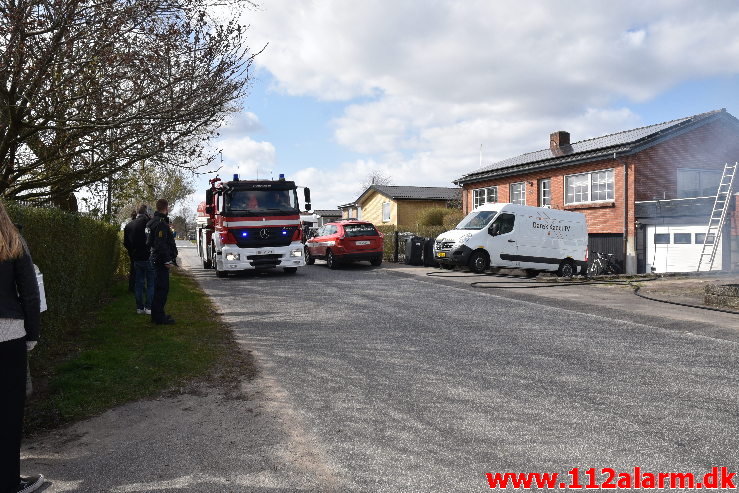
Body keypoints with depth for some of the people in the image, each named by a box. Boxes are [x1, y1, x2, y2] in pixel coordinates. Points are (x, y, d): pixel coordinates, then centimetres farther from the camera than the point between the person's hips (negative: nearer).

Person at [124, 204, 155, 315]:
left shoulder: (129, 225, 8)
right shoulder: (148, 222, -13)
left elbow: (126, 243, 14)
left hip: (136, 259, 6)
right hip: (148, 258, -6)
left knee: (138, 283, 12)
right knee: (151, 284, 2)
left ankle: (139, 307, 16)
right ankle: (149, 307, 1)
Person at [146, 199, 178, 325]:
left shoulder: (152, 221, 16)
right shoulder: (161, 223, -17)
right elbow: (161, 244, -23)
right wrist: (167, 261, -21)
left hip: (155, 259, 11)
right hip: (161, 261, -11)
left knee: (159, 288, 17)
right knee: (162, 288, -6)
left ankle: (156, 315, 25)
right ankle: (159, 317, -3)